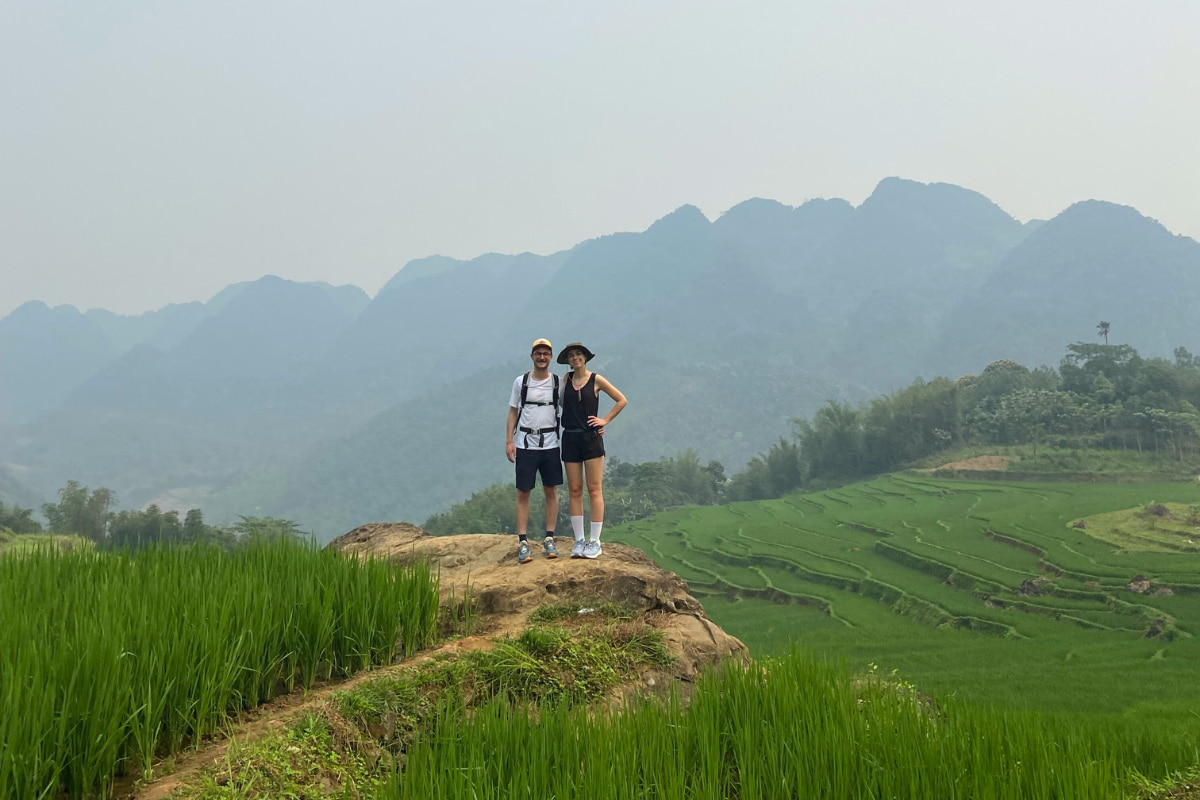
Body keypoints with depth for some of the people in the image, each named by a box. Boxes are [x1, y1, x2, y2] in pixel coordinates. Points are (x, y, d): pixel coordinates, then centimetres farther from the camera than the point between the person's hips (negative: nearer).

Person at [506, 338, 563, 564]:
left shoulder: (558, 383, 3)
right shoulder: (521, 382, 3)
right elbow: (513, 412, 6)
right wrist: (509, 441, -2)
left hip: (550, 443, 1)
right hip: (525, 443, -1)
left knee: (551, 491, 4)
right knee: (523, 493, -1)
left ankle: (549, 540, 12)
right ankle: (522, 542, 2)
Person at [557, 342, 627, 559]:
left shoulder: (596, 380, 0)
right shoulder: (566, 379, 8)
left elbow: (622, 400, 6)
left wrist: (606, 420, 0)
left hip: (591, 438, -3)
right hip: (570, 439, 3)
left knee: (594, 490, -3)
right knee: (574, 491, 4)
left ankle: (595, 542, 0)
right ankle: (579, 541, 9)